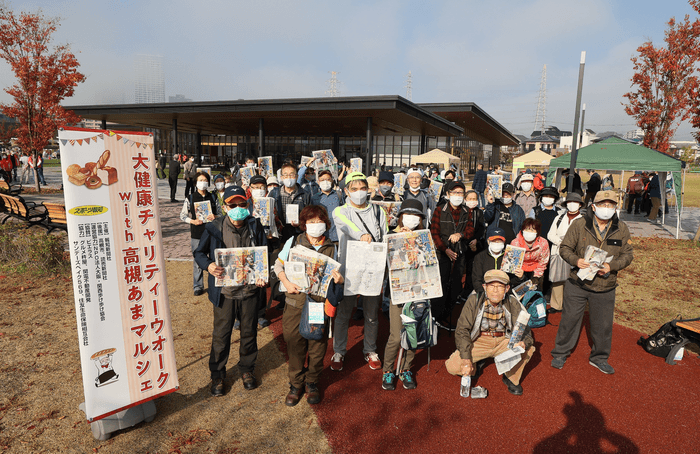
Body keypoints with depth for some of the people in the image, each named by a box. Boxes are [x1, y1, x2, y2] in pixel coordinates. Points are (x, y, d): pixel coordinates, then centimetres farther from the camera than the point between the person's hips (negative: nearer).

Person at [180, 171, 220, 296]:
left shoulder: (213, 198, 6)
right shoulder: (190, 198, 3)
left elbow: (220, 214, 10)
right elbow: (182, 215, 6)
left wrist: (215, 217, -12)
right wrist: (193, 221, -11)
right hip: (196, 235, -1)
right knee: (197, 261, 3)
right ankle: (198, 287, 17)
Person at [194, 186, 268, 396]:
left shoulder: (255, 226, -4)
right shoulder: (214, 228, -8)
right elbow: (199, 252, 3)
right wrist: (208, 265, -19)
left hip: (249, 289, 2)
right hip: (224, 291, -1)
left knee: (249, 332, 16)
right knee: (221, 334, 9)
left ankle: (247, 369, 38)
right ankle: (217, 374, 31)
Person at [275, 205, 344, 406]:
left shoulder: (331, 248, 3)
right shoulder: (293, 242, 0)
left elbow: (334, 275, 9)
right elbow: (278, 264, 8)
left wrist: (339, 279, -15)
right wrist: (286, 282, -8)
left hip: (320, 304, 1)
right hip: (296, 303, 0)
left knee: (318, 346, 9)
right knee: (295, 346, 8)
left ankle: (312, 383, 31)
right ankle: (296, 384, 28)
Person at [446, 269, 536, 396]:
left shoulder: (513, 304, -10)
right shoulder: (474, 301, -15)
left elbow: (524, 330, -9)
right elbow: (462, 330, -14)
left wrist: (523, 342, -35)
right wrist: (466, 358, -23)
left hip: (503, 342, 2)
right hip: (478, 342, -1)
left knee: (528, 348, -26)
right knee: (453, 366, -22)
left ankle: (511, 379, 2)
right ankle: (473, 366, 16)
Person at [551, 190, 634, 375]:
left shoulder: (622, 229, 0)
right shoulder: (579, 224, -7)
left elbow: (627, 255, 5)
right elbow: (564, 248, -2)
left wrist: (611, 266, -14)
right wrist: (576, 260, -22)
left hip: (605, 288, 2)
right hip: (577, 284, -2)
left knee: (603, 324, 14)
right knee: (570, 319, 8)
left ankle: (599, 357, 36)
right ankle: (560, 353, 27)